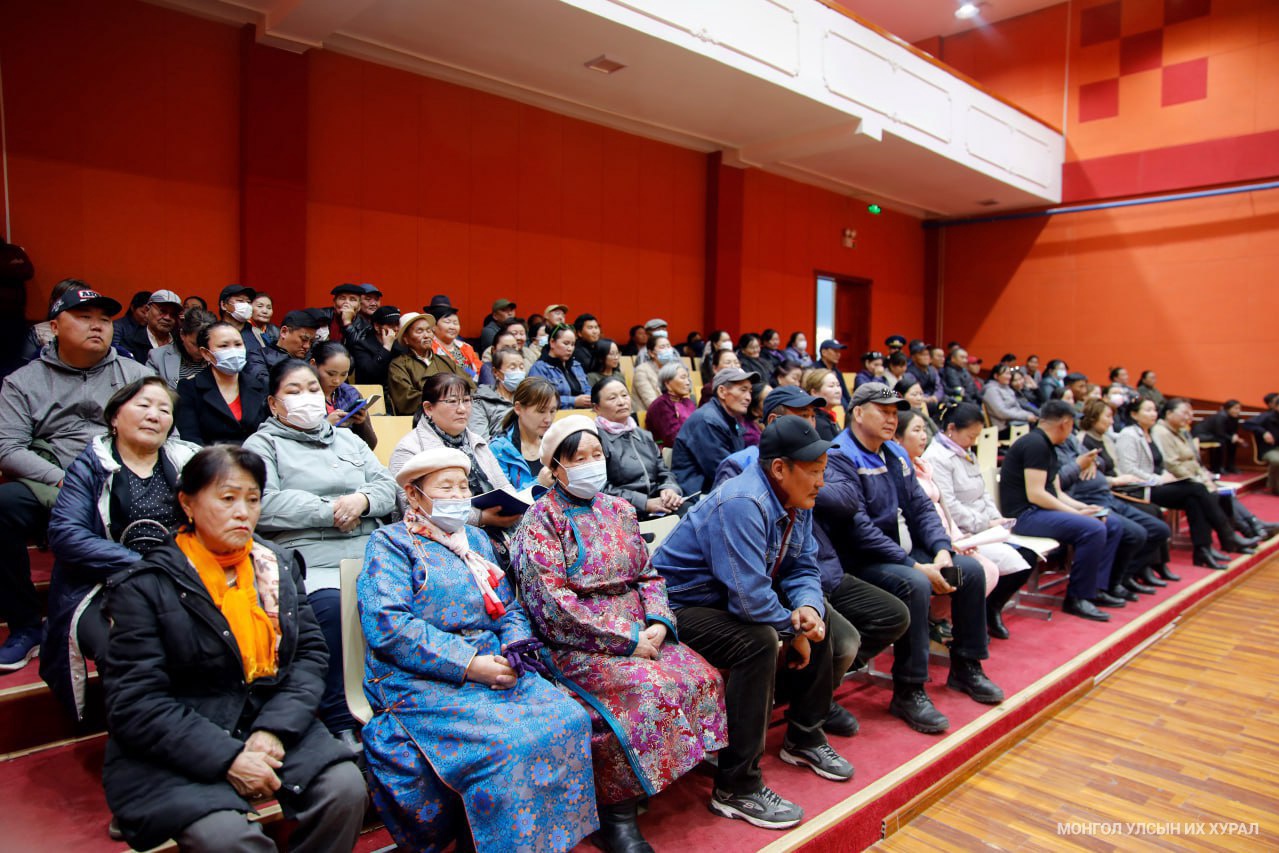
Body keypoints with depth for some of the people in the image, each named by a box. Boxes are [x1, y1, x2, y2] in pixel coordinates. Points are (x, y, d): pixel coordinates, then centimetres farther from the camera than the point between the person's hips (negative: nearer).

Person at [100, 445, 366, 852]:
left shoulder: (279, 566, 8)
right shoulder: (144, 587, -6)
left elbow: (311, 652, 3)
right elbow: (135, 704, -11)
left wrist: (275, 727, -14)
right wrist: (228, 759, -20)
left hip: (272, 726, 4)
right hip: (178, 751, -4)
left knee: (346, 788, -18)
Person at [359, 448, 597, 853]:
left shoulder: (476, 540, 21)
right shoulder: (390, 543, 1)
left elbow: (509, 607, 22)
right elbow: (388, 625, -13)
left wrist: (517, 644, -2)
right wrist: (469, 664, -18)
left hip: (493, 668, 6)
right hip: (425, 683, -6)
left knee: (569, 718, -19)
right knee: (509, 745, -30)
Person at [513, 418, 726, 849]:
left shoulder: (618, 510, 13)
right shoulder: (542, 519, -6)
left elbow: (648, 574, 14)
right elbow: (552, 603, -14)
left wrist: (657, 623, -7)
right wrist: (628, 639, -16)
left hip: (640, 632, 6)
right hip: (577, 643, -6)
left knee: (702, 677, -15)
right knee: (646, 687, -29)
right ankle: (617, 813, -13)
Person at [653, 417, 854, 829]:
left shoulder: (797, 501, 1)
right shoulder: (742, 504, -29)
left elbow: (803, 568, 4)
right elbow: (749, 595, -34)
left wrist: (807, 608, -17)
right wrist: (793, 630, -18)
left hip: (734, 600, 10)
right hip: (681, 607, -10)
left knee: (816, 617, 7)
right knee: (759, 642, -31)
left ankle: (804, 739, 23)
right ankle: (736, 788, -18)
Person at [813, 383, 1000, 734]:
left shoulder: (896, 454, 13)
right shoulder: (840, 458, -16)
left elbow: (921, 507, 13)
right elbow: (859, 527, -24)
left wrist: (941, 550, -5)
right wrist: (915, 566, -24)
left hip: (904, 550, 9)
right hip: (861, 561, -9)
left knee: (971, 569, 3)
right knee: (914, 584, -32)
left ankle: (966, 668, 18)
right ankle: (908, 692, -20)